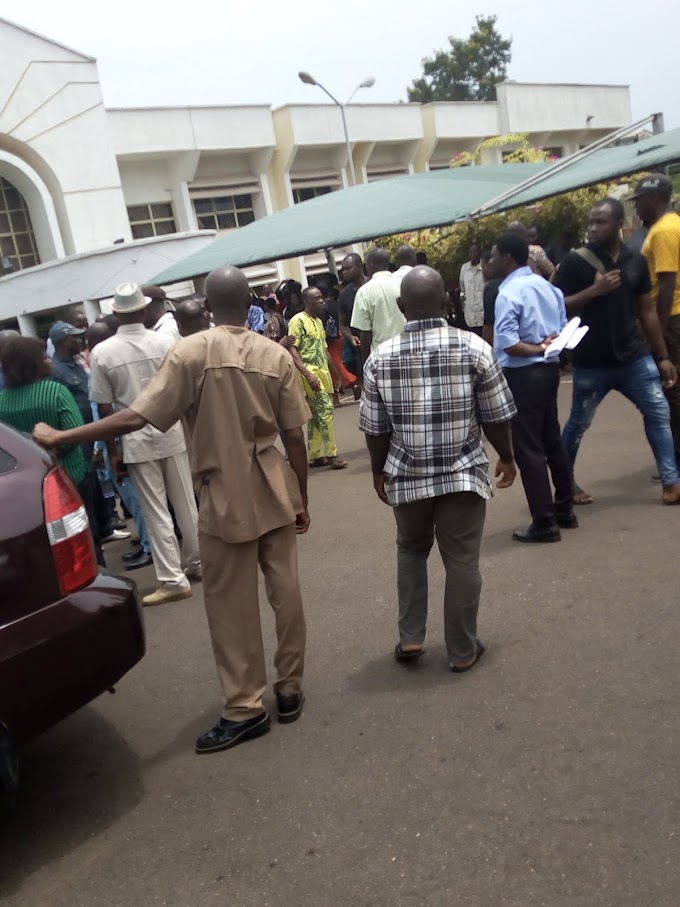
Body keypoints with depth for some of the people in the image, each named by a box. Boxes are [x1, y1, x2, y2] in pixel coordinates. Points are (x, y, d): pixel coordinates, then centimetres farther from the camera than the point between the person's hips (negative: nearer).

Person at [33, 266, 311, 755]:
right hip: (277, 493, 4)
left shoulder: (191, 352, -11)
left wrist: (60, 437, -8)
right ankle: (291, 688, 26)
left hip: (227, 497, -4)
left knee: (231, 607, 7)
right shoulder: (277, 355, -1)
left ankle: (245, 707, 15)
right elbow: (295, 438, -1)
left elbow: (136, 418, -16)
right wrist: (302, 500, 10)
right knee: (286, 593, 13)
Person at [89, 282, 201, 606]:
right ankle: (196, 563, 29)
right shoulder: (166, 341, -6)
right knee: (186, 504, 15)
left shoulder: (102, 352, -8)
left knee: (155, 512, 4)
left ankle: (173, 580, 6)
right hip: (171, 433, 2)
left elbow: (104, 407, -6)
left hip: (136, 440, -1)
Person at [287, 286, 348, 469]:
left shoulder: (318, 321, 17)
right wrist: (308, 374, -24)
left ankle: (315, 456, 16)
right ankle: (331, 455, -7)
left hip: (323, 373, 8)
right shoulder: (298, 320, -9)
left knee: (315, 416, 11)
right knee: (326, 411, -12)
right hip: (310, 374, -8)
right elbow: (292, 350, -16)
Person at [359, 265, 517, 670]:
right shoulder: (474, 347, -9)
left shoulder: (380, 358, -6)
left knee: (411, 550, 23)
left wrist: (379, 471, 15)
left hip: (407, 475, 2)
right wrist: (507, 457, 12)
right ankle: (463, 650, 21)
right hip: (463, 472, -1)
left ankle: (410, 638, 22)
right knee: (462, 561, 9)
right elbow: (496, 416, -4)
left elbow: (375, 428, 0)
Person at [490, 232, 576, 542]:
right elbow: (563, 330, 12)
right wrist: (547, 344, -3)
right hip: (549, 369, 9)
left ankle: (544, 523, 4)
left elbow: (507, 344, -23)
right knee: (552, 442, 18)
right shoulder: (546, 286, 11)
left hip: (523, 375, -9)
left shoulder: (508, 293, -15)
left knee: (528, 450, -1)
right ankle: (564, 510, 29)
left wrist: (537, 349, -10)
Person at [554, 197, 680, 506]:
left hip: (634, 357, 4)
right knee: (578, 423, 8)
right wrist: (594, 290, -22)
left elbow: (647, 311, 10)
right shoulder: (575, 261, -7)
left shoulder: (635, 261, 5)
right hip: (592, 364, -4)